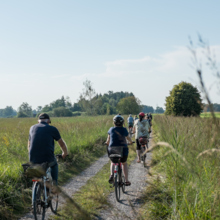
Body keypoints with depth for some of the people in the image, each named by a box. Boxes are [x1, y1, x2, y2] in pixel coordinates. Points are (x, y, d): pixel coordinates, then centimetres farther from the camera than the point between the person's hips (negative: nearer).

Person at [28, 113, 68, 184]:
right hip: (48, 160, -2)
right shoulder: (52, 129, 4)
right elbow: (62, 143, 16)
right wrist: (65, 153, 35)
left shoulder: (32, 128, 14)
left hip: (33, 160, 2)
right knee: (54, 165, 31)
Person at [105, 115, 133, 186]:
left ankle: (112, 175, 0)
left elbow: (108, 139, 11)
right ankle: (126, 180, 22)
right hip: (123, 149, -1)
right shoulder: (124, 129, -4)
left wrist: (107, 143, 34)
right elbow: (128, 138, 12)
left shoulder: (111, 129, 0)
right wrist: (131, 142, 34)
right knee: (124, 163, 24)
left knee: (113, 162, 27)